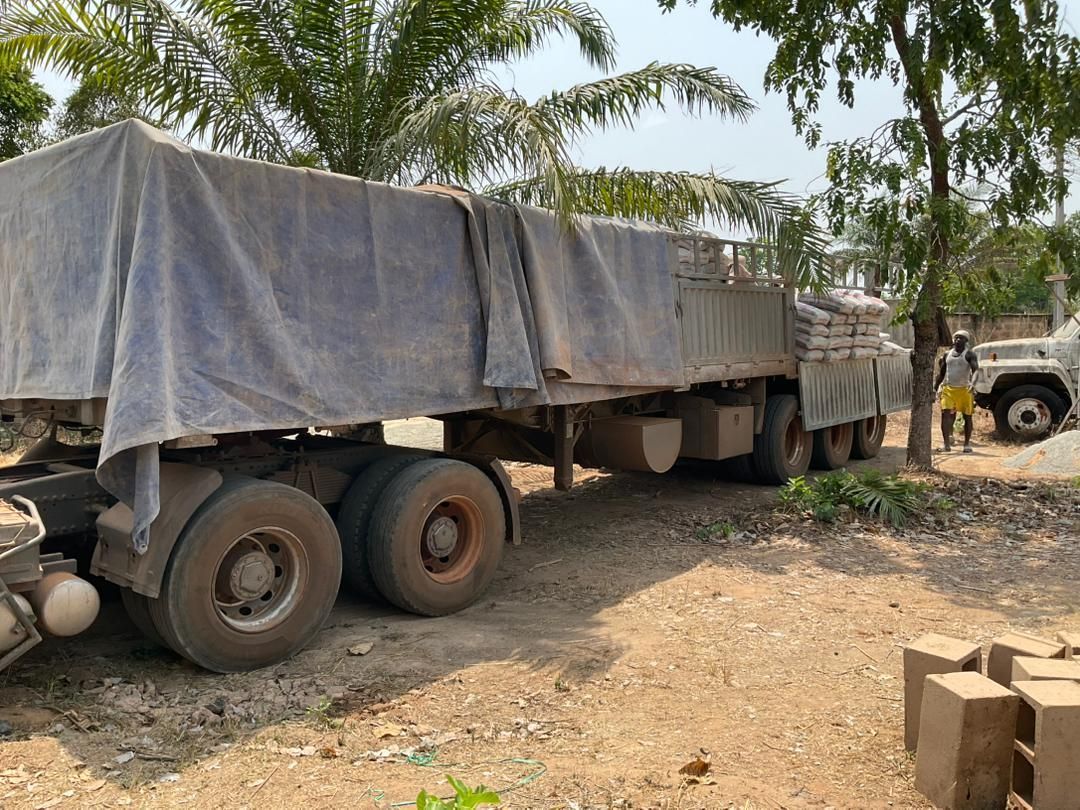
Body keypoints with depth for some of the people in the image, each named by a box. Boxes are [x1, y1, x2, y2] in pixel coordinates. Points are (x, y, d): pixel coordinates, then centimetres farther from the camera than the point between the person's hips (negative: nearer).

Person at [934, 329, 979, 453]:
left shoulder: (969, 354, -2)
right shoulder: (947, 354, 12)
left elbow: (975, 369, -17)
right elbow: (941, 373, 18)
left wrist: (973, 383, -36)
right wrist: (935, 388, 13)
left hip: (965, 389, -3)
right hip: (948, 389, 3)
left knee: (968, 416, 5)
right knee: (945, 414, -11)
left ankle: (967, 444, 15)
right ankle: (947, 444, -10)